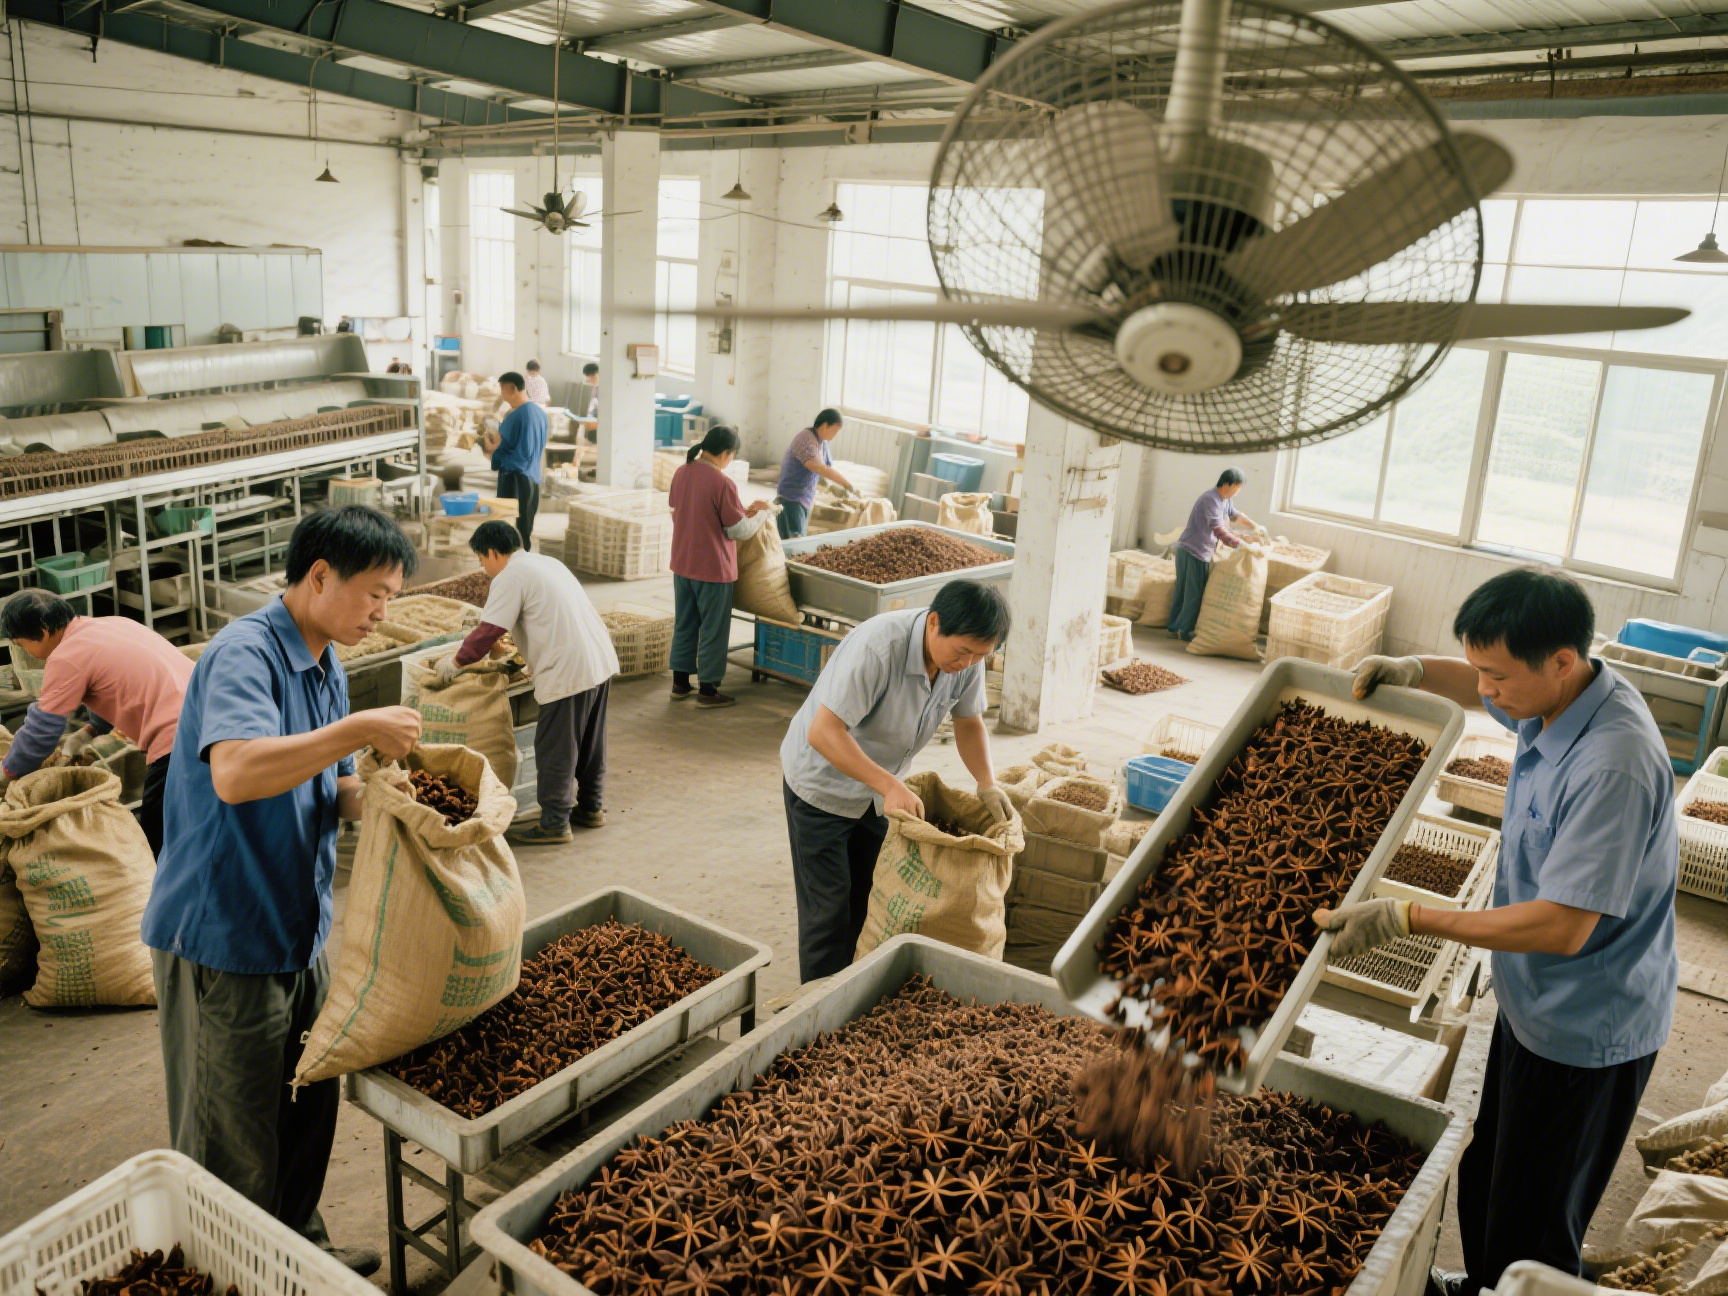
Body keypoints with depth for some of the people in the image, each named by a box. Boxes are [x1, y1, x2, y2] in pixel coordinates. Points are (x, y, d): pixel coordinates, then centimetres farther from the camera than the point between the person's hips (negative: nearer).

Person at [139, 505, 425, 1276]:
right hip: (223, 938, -9)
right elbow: (236, 774, -39)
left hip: (298, 930, 9)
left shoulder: (327, 667, 8)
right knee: (232, 1143, 8)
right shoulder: (244, 653, -21)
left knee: (308, 1110, 22)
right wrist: (360, 730, -33)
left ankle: (299, 1245, 41)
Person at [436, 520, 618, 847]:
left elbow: (488, 632, -11)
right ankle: (589, 807, 32)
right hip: (601, 660, 9)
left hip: (568, 671, -9)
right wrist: (516, 644, 37)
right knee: (589, 743, 20)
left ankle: (554, 824, 9)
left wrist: (455, 661, 2)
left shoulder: (510, 577, -8)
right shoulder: (546, 562, 20)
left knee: (554, 749, 2)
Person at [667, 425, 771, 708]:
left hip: (682, 565, 7)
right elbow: (739, 531, -14)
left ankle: (680, 684, 26)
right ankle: (707, 690, 15)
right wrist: (761, 513, 4)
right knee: (713, 630, 6)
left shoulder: (681, 473, 1)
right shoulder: (723, 483, -21)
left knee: (684, 625, 18)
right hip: (713, 569, -7)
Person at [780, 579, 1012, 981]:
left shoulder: (968, 655, -15)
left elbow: (969, 722, 2)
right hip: (821, 783, -6)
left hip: (876, 788, 7)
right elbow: (823, 732, -38)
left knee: (866, 902, 14)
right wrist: (890, 785, -43)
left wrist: (987, 783, -14)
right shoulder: (878, 647, -36)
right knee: (829, 907, -1)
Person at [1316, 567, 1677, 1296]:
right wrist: (1414, 671, -2)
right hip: (1534, 1005, 9)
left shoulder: (1612, 765, -34)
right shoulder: (1552, 698, -6)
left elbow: (1562, 927, -33)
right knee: (1485, 1176, 27)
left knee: (1531, 1228, 8)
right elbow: (1480, 687, 19)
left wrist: (1407, 920, -33)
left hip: (1584, 1035, -9)